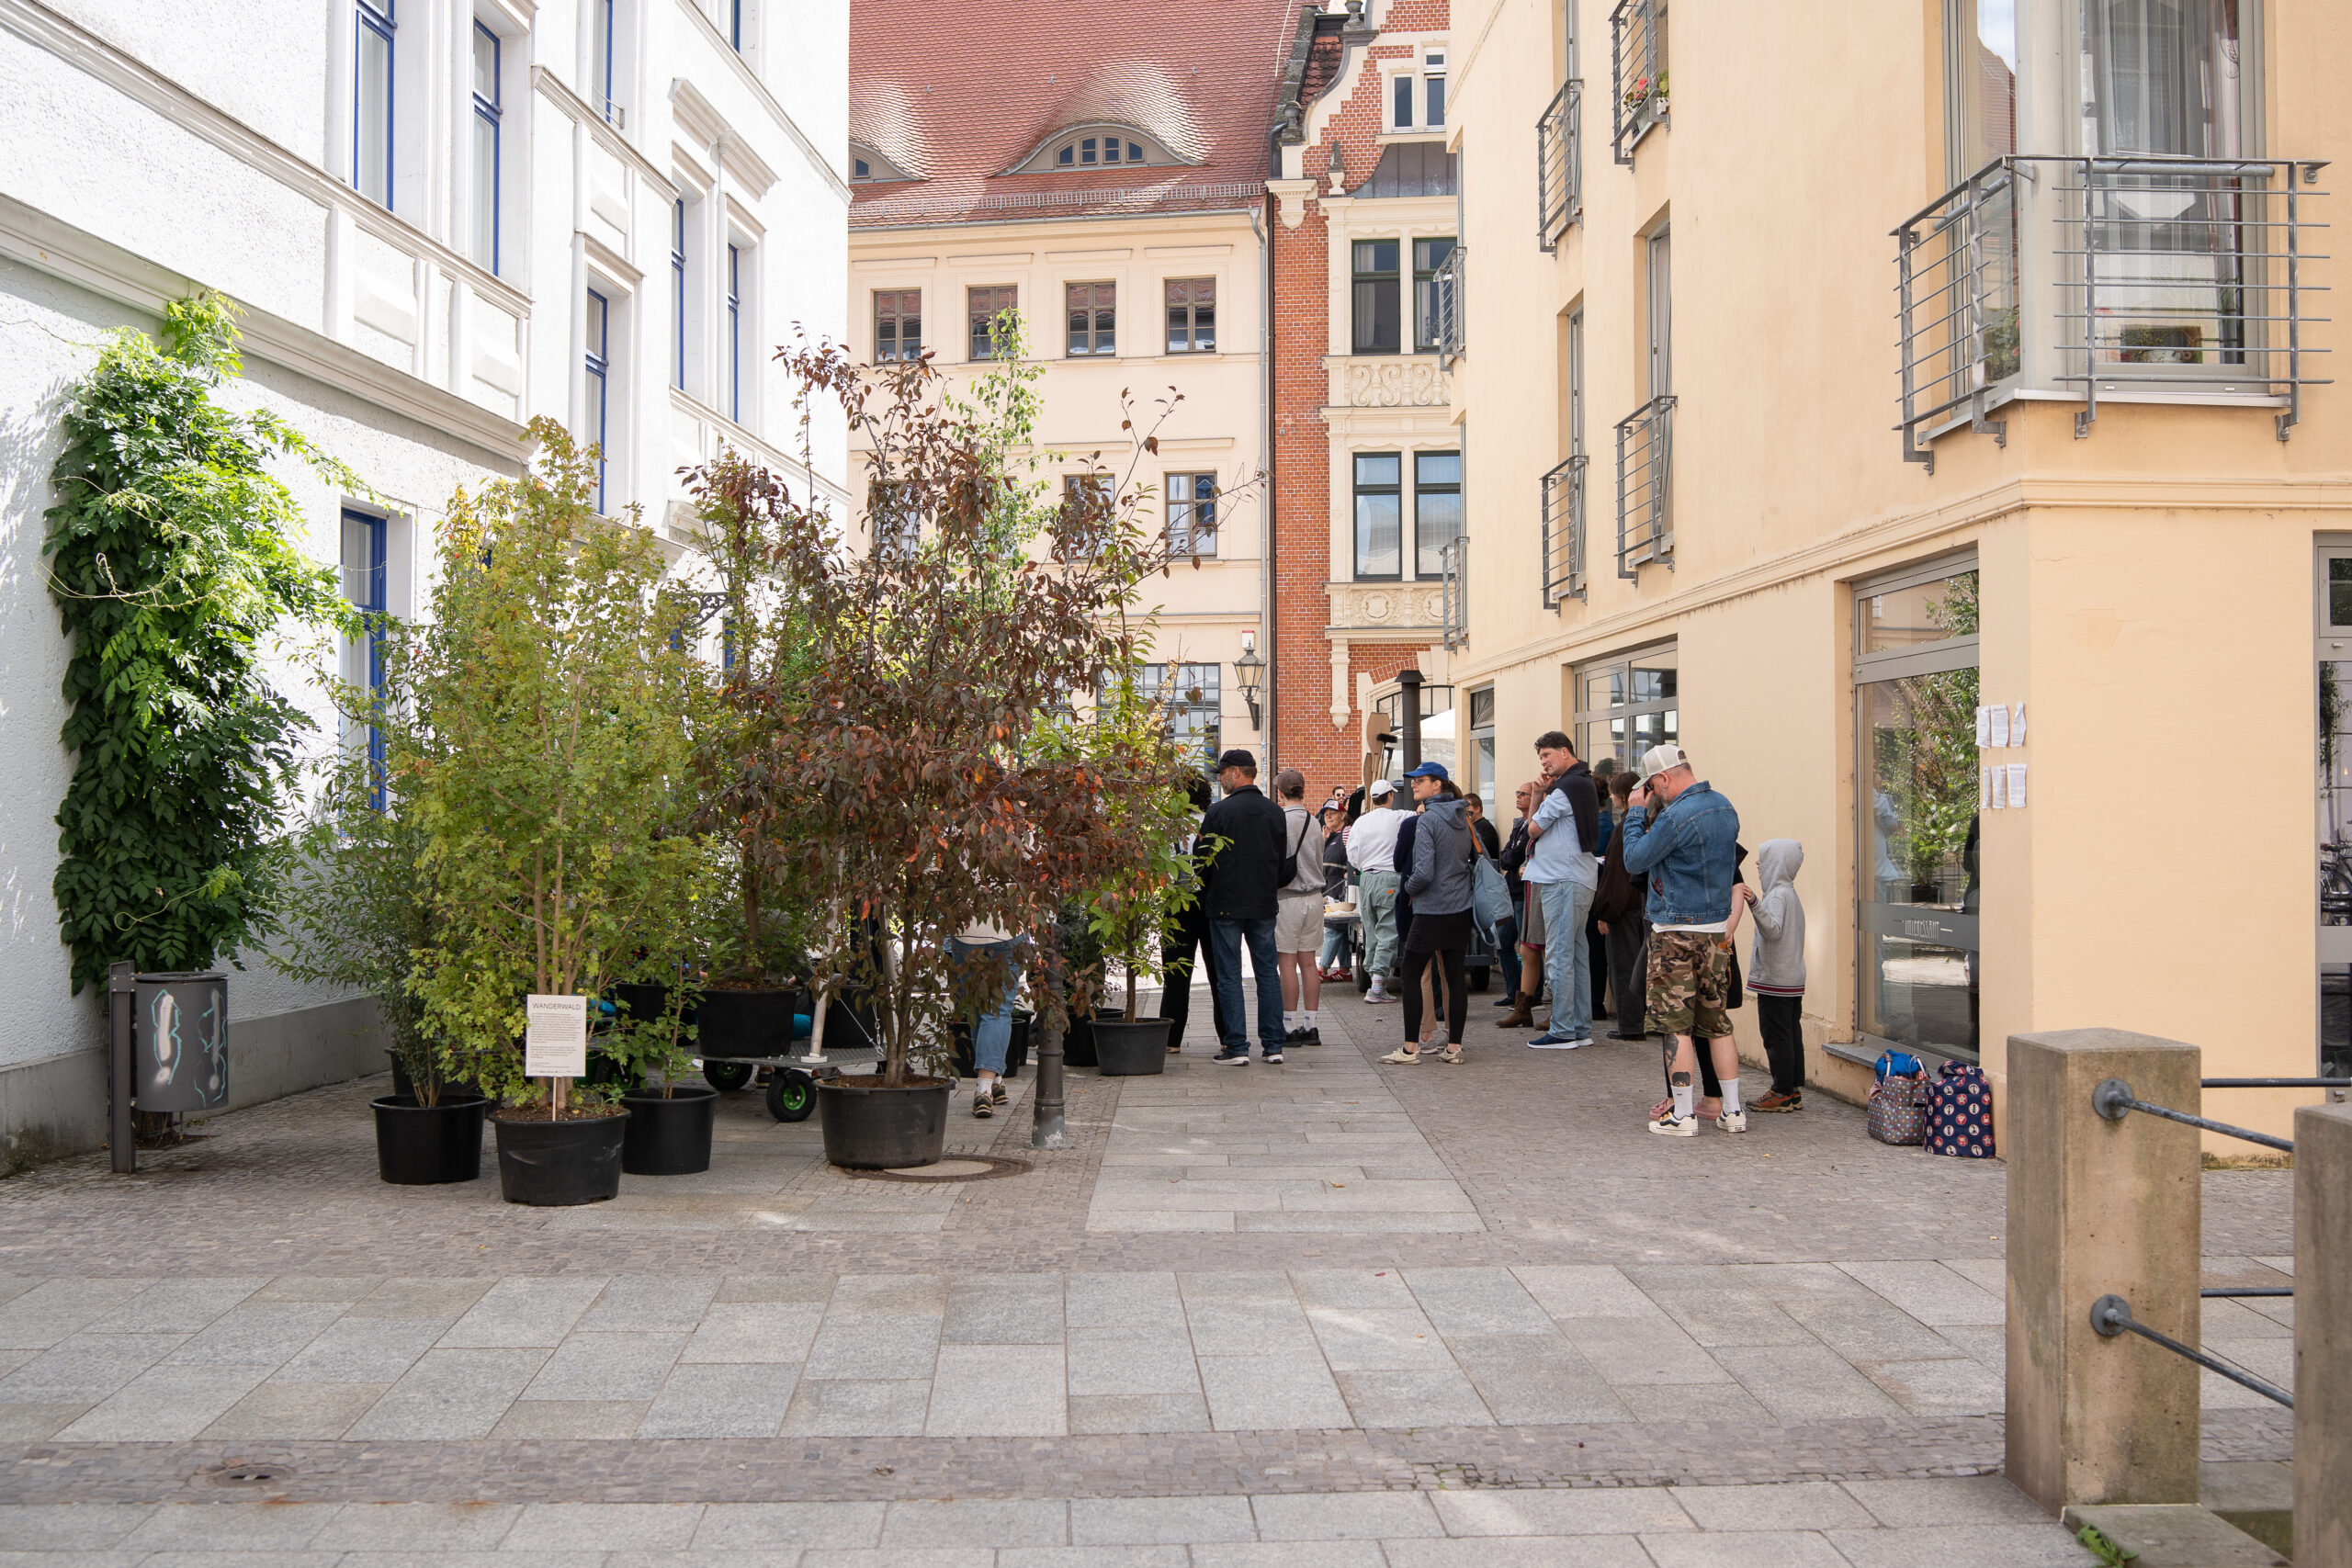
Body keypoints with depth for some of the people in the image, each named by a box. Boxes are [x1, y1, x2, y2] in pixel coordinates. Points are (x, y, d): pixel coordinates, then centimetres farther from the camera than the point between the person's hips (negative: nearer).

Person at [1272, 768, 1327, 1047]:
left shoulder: (1279, 820, -11)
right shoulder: (1314, 823, 8)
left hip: (1287, 897, -6)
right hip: (1315, 897, 6)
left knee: (1287, 963, -2)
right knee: (1308, 963, 9)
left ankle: (1290, 1027, 0)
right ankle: (1310, 1025, 11)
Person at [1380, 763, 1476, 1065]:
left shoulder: (1427, 820, -14)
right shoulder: (1462, 817, 8)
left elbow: (1424, 872, -19)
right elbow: (1476, 856, 18)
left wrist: (1409, 888, -2)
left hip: (1432, 910, -7)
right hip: (1461, 908, 7)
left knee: (1411, 974, 2)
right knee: (1454, 975, 7)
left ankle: (1410, 1048, 2)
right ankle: (1454, 1047, 10)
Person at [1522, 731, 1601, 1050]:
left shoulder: (1564, 789, -14)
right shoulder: (1584, 784, 17)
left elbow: (1534, 829, -9)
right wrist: (1546, 793, 7)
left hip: (1563, 881, -10)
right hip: (1580, 878, 10)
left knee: (1558, 956, -8)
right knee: (1577, 954, 11)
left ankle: (1563, 1031, -6)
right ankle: (1581, 1028, 15)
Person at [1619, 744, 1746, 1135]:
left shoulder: (1677, 816, -18)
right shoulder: (1725, 806, 8)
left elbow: (1634, 861, -12)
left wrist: (1635, 813, -3)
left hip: (1677, 932, -8)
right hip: (1717, 929, 8)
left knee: (1678, 1025, 0)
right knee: (1717, 1022, 13)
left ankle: (1683, 1115, 3)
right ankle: (1732, 1111, 16)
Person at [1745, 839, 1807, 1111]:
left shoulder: (1777, 895, -16)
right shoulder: (1791, 894, 15)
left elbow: (1774, 930, -31)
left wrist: (1755, 904, -41)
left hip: (1775, 980, -10)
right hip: (1793, 979, 10)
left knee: (1777, 1036, -5)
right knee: (1792, 1034, 12)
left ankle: (1783, 1092, -2)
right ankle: (1795, 1090, 16)